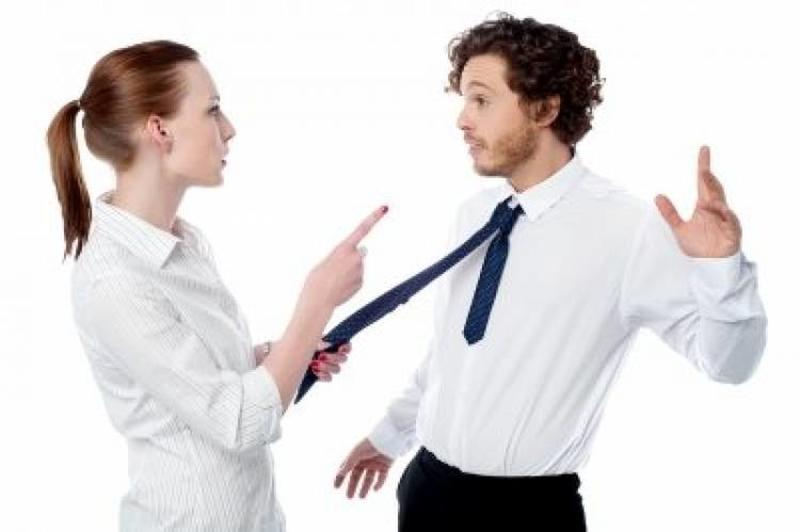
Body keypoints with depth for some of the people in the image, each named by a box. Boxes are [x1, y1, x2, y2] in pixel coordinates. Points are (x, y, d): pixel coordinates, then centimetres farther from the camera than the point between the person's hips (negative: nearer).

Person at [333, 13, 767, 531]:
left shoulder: (625, 226, -16)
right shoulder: (473, 214, 3)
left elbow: (729, 363, -14)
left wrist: (721, 268, -32)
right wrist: (392, 432, 25)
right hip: (428, 487, 6)